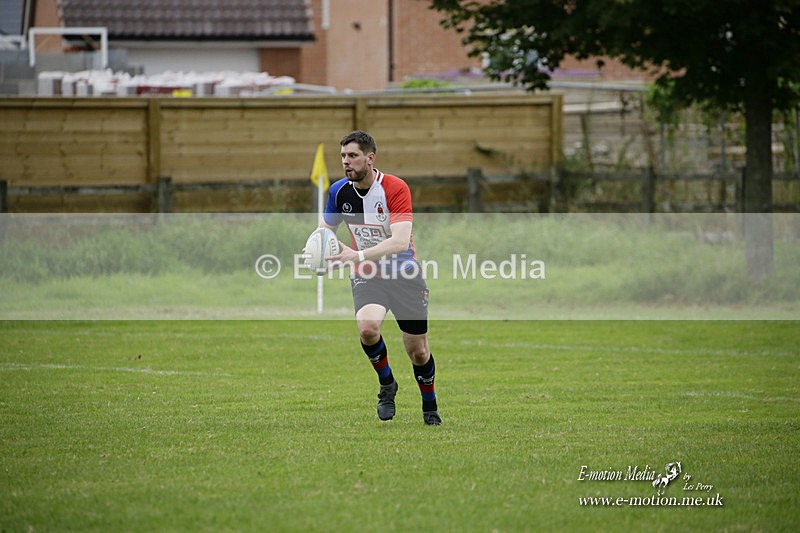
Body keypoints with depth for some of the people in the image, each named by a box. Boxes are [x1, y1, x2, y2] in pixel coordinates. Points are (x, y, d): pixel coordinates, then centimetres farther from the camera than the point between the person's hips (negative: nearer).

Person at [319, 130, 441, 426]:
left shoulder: (396, 189, -21)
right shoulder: (339, 191, -6)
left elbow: (400, 241, -31)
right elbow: (325, 229, 11)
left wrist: (358, 255, -43)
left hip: (403, 273, -2)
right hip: (367, 276, 2)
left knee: (418, 351, 3)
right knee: (368, 327, -29)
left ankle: (430, 407, 30)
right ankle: (386, 384, -1)